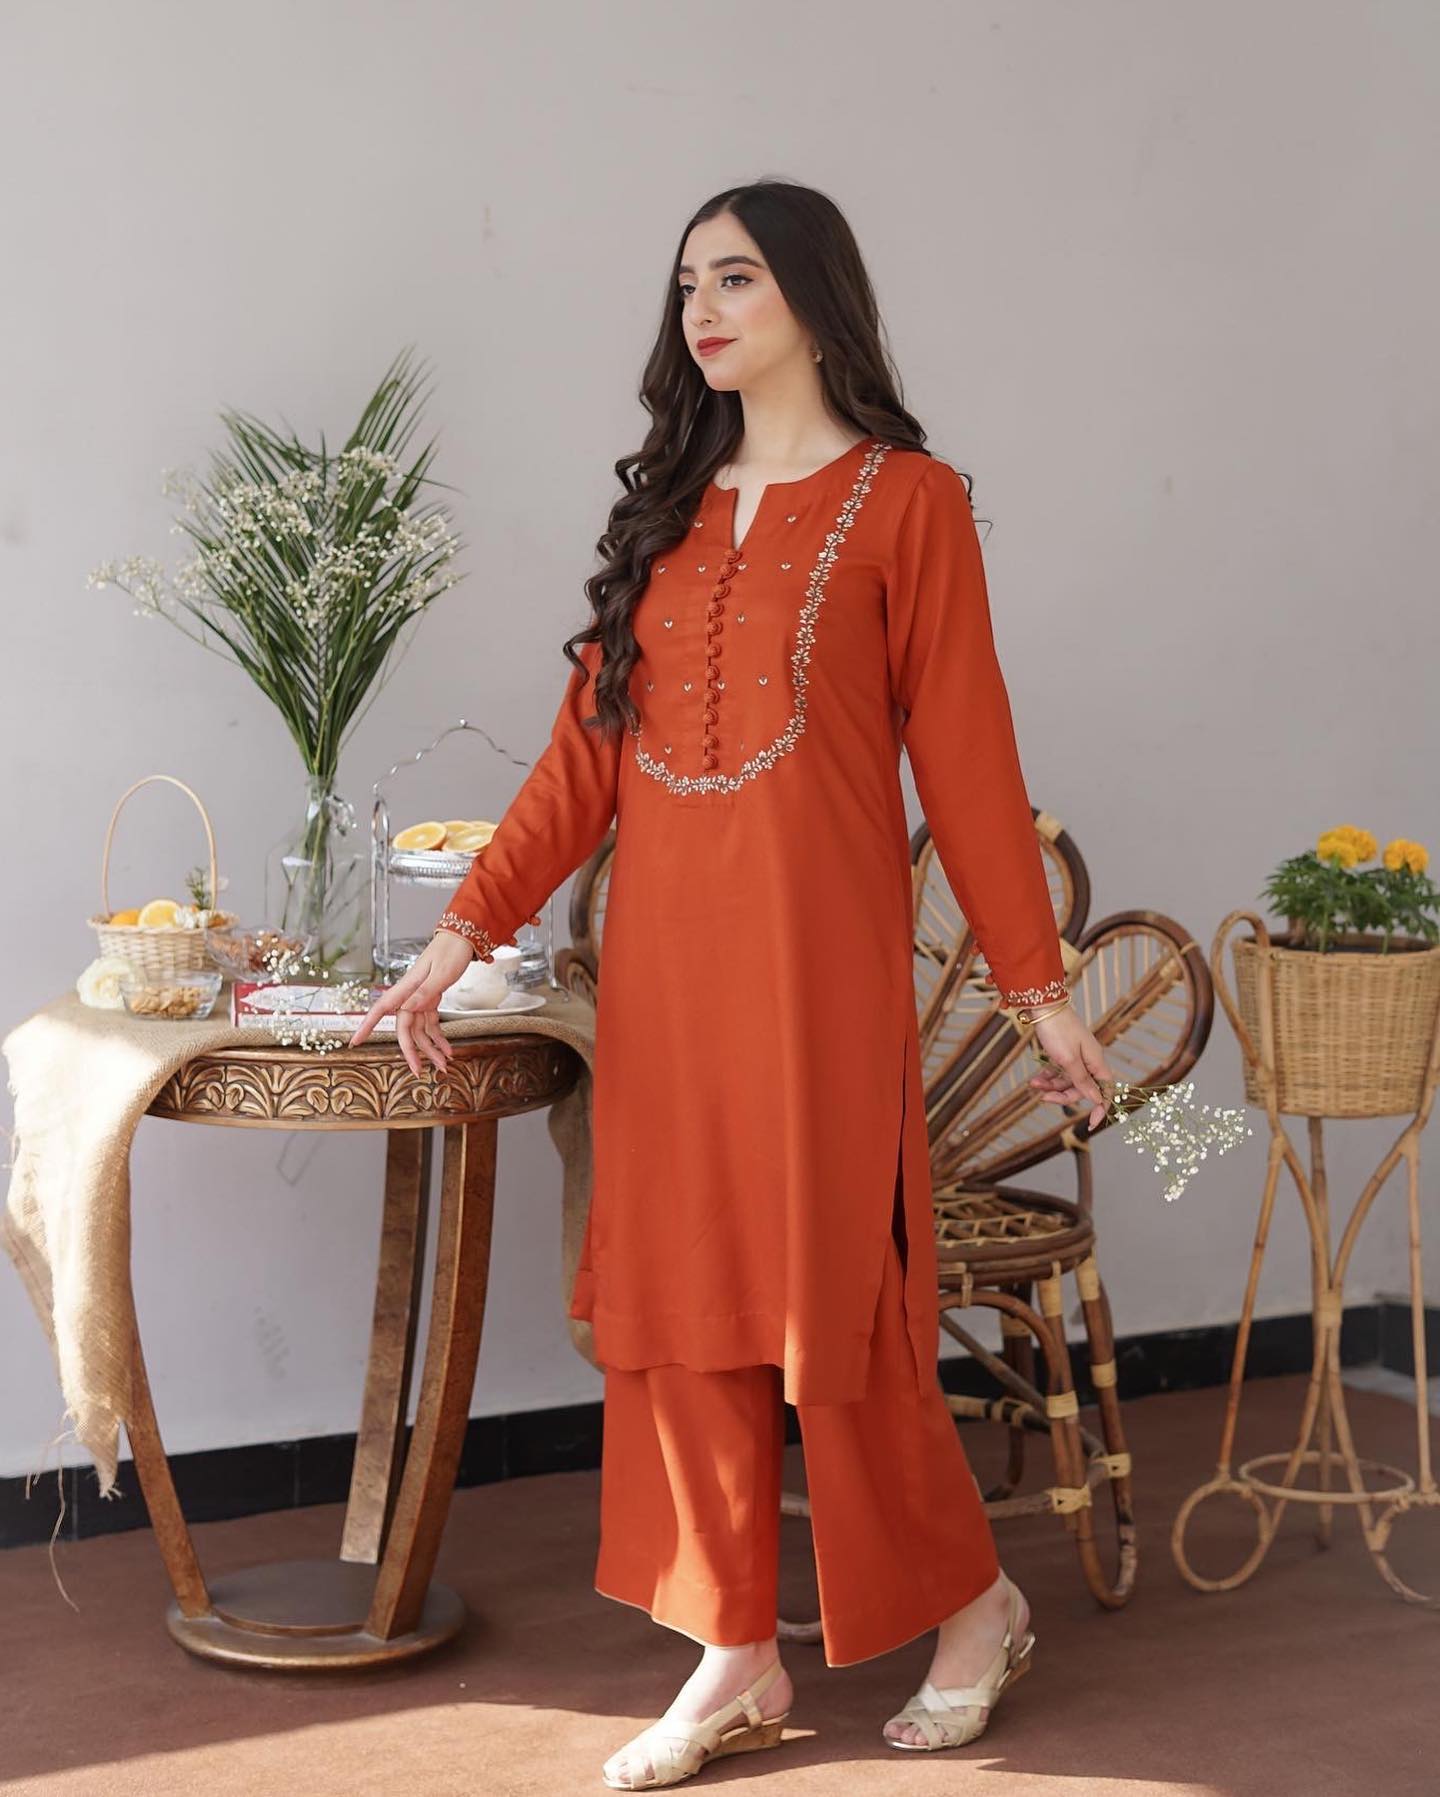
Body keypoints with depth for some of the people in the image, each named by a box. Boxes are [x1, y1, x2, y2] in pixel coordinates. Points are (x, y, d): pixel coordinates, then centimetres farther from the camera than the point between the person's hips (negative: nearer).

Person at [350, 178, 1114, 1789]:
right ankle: (736, 1665, 17)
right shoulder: (671, 508, 14)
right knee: (681, 1291, 6)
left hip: (816, 945, -5)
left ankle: (973, 1605, 22)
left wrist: (1036, 985, -2)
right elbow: (589, 745, 10)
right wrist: (463, 931, 3)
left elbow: (963, 751, -2)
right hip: (662, 955, 5)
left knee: (827, 1287, -1)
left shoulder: (905, 501, 0)